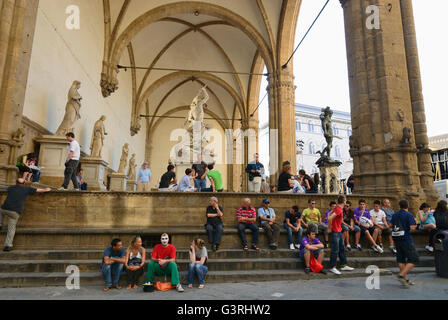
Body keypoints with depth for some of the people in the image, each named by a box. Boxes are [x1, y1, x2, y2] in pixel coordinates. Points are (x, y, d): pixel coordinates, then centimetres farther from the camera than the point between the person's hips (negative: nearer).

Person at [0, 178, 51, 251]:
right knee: (11, 229, 6)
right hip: (15, 212, -2)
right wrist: (46, 190, 38)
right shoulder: (26, 189, 6)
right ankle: (8, 245, 0)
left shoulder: (11, 188, 14)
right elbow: (38, 190, 18)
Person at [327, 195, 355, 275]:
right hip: (335, 232, -10)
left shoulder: (337, 208, 8)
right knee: (335, 250, -3)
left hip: (339, 231, 10)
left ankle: (344, 265, 26)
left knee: (342, 249, 16)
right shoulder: (339, 209, -21)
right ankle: (332, 267, 6)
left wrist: (330, 226, 13)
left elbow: (329, 214, 17)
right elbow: (330, 218, -30)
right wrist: (330, 228, -18)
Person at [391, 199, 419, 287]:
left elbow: (391, 225, 15)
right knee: (414, 260, 1)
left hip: (397, 239, 6)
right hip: (406, 240, -6)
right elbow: (412, 227, -17)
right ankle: (401, 275, -10)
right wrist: (415, 223, 3)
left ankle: (406, 279, 19)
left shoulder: (394, 215, 9)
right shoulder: (409, 215, -9)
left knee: (401, 260, 13)